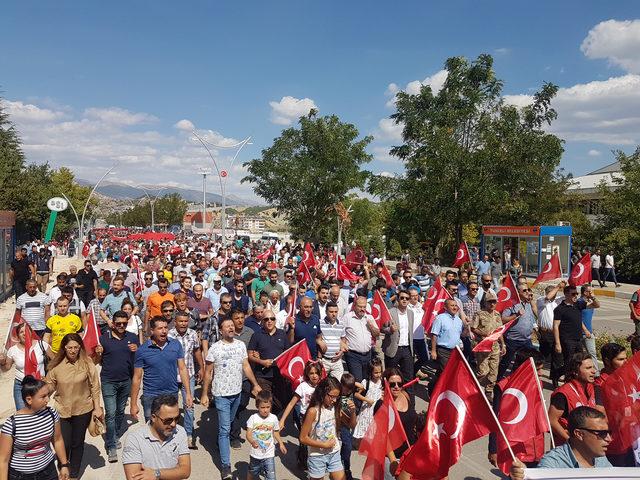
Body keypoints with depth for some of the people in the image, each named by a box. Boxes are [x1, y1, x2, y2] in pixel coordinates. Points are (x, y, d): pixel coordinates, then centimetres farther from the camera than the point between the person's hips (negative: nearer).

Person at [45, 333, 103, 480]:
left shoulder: (87, 363, -12)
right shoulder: (56, 364, -9)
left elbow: (95, 387, -6)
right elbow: (50, 385, 1)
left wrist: (97, 407, -5)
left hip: (83, 410, 0)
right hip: (62, 410, 1)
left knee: (77, 443, 14)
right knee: (64, 444, 2)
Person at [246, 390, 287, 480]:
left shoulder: (274, 418, -8)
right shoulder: (253, 418, -15)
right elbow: (248, 434, -20)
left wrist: (281, 443, 0)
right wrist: (252, 441, -39)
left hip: (269, 454, 0)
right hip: (255, 453, 0)